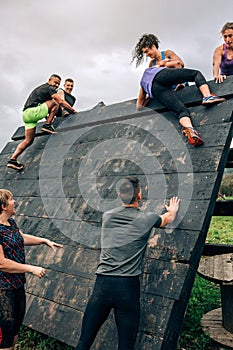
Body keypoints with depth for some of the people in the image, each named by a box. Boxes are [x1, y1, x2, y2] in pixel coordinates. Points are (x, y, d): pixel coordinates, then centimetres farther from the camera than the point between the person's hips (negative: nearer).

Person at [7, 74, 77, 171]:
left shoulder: (41, 88, 31)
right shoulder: (49, 88, 1)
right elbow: (61, 101, -7)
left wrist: (47, 116, 32)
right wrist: (73, 110, 1)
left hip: (26, 114, 9)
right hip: (32, 112, -9)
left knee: (29, 140, 7)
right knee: (54, 103, -2)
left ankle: (13, 159, 2)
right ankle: (47, 126, -5)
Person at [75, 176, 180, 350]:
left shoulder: (107, 216, 9)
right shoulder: (146, 219, 0)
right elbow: (168, 218, 22)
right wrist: (173, 210, 46)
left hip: (102, 284, 3)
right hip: (127, 286, -3)